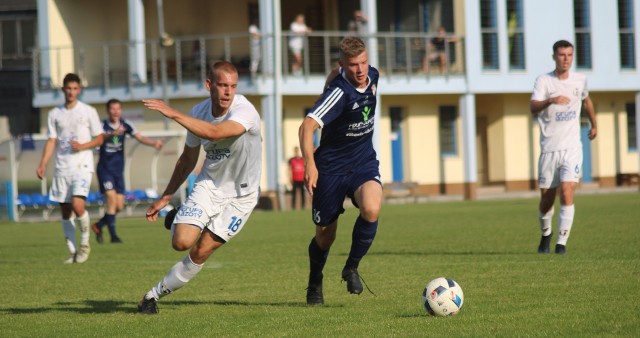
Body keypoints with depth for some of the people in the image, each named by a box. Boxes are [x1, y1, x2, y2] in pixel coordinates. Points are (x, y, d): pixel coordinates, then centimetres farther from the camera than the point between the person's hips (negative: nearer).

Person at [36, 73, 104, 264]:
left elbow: (99, 139, 5)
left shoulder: (88, 111, 3)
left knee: (77, 205, -21)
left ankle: (85, 244, -1)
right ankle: (73, 251, 13)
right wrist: (42, 165, -2)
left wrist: (83, 146, -13)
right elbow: (51, 141, 10)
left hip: (82, 166, -4)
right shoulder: (54, 114, 10)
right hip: (62, 168, 4)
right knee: (65, 211, 3)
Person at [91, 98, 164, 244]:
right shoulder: (103, 125, -9)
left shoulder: (124, 125, 1)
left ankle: (98, 226, 26)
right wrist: (113, 134, -52)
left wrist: (154, 143, -32)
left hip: (118, 171, 5)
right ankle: (113, 234, -12)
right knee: (111, 198, -19)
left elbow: (139, 137, -12)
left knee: (119, 206, 4)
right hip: (105, 169, -5)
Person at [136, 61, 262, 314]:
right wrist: (165, 197, 12)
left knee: (201, 252, -7)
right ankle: (177, 220, 19)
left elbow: (214, 132, -45)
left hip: (240, 195, -3)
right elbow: (188, 159, 10)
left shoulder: (245, 111, -25)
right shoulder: (199, 112, -6)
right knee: (181, 242, -17)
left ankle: (156, 294, 11)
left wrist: (173, 113, -41)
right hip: (208, 185, 3)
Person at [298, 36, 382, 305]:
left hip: (364, 163, 4)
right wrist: (310, 164, -43)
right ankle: (315, 284, 36)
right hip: (331, 167, -4)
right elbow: (307, 126, -33)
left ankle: (352, 268, -4)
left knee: (371, 209, -26)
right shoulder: (339, 91, -23)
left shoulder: (373, 76, -3)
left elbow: (332, 76, 19)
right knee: (325, 234, 6)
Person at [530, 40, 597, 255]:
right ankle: (546, 234, 33)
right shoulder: (544, 81, -6)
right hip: (549, 149, -1)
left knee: (567, 194, -15)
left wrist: (594, 125, 40)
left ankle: (562, 242, -9)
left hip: (572, 148, 1)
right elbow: (533, 108, -22)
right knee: (546, 199, 6)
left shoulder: (580, 80, 6)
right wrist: (551, 100, -41)